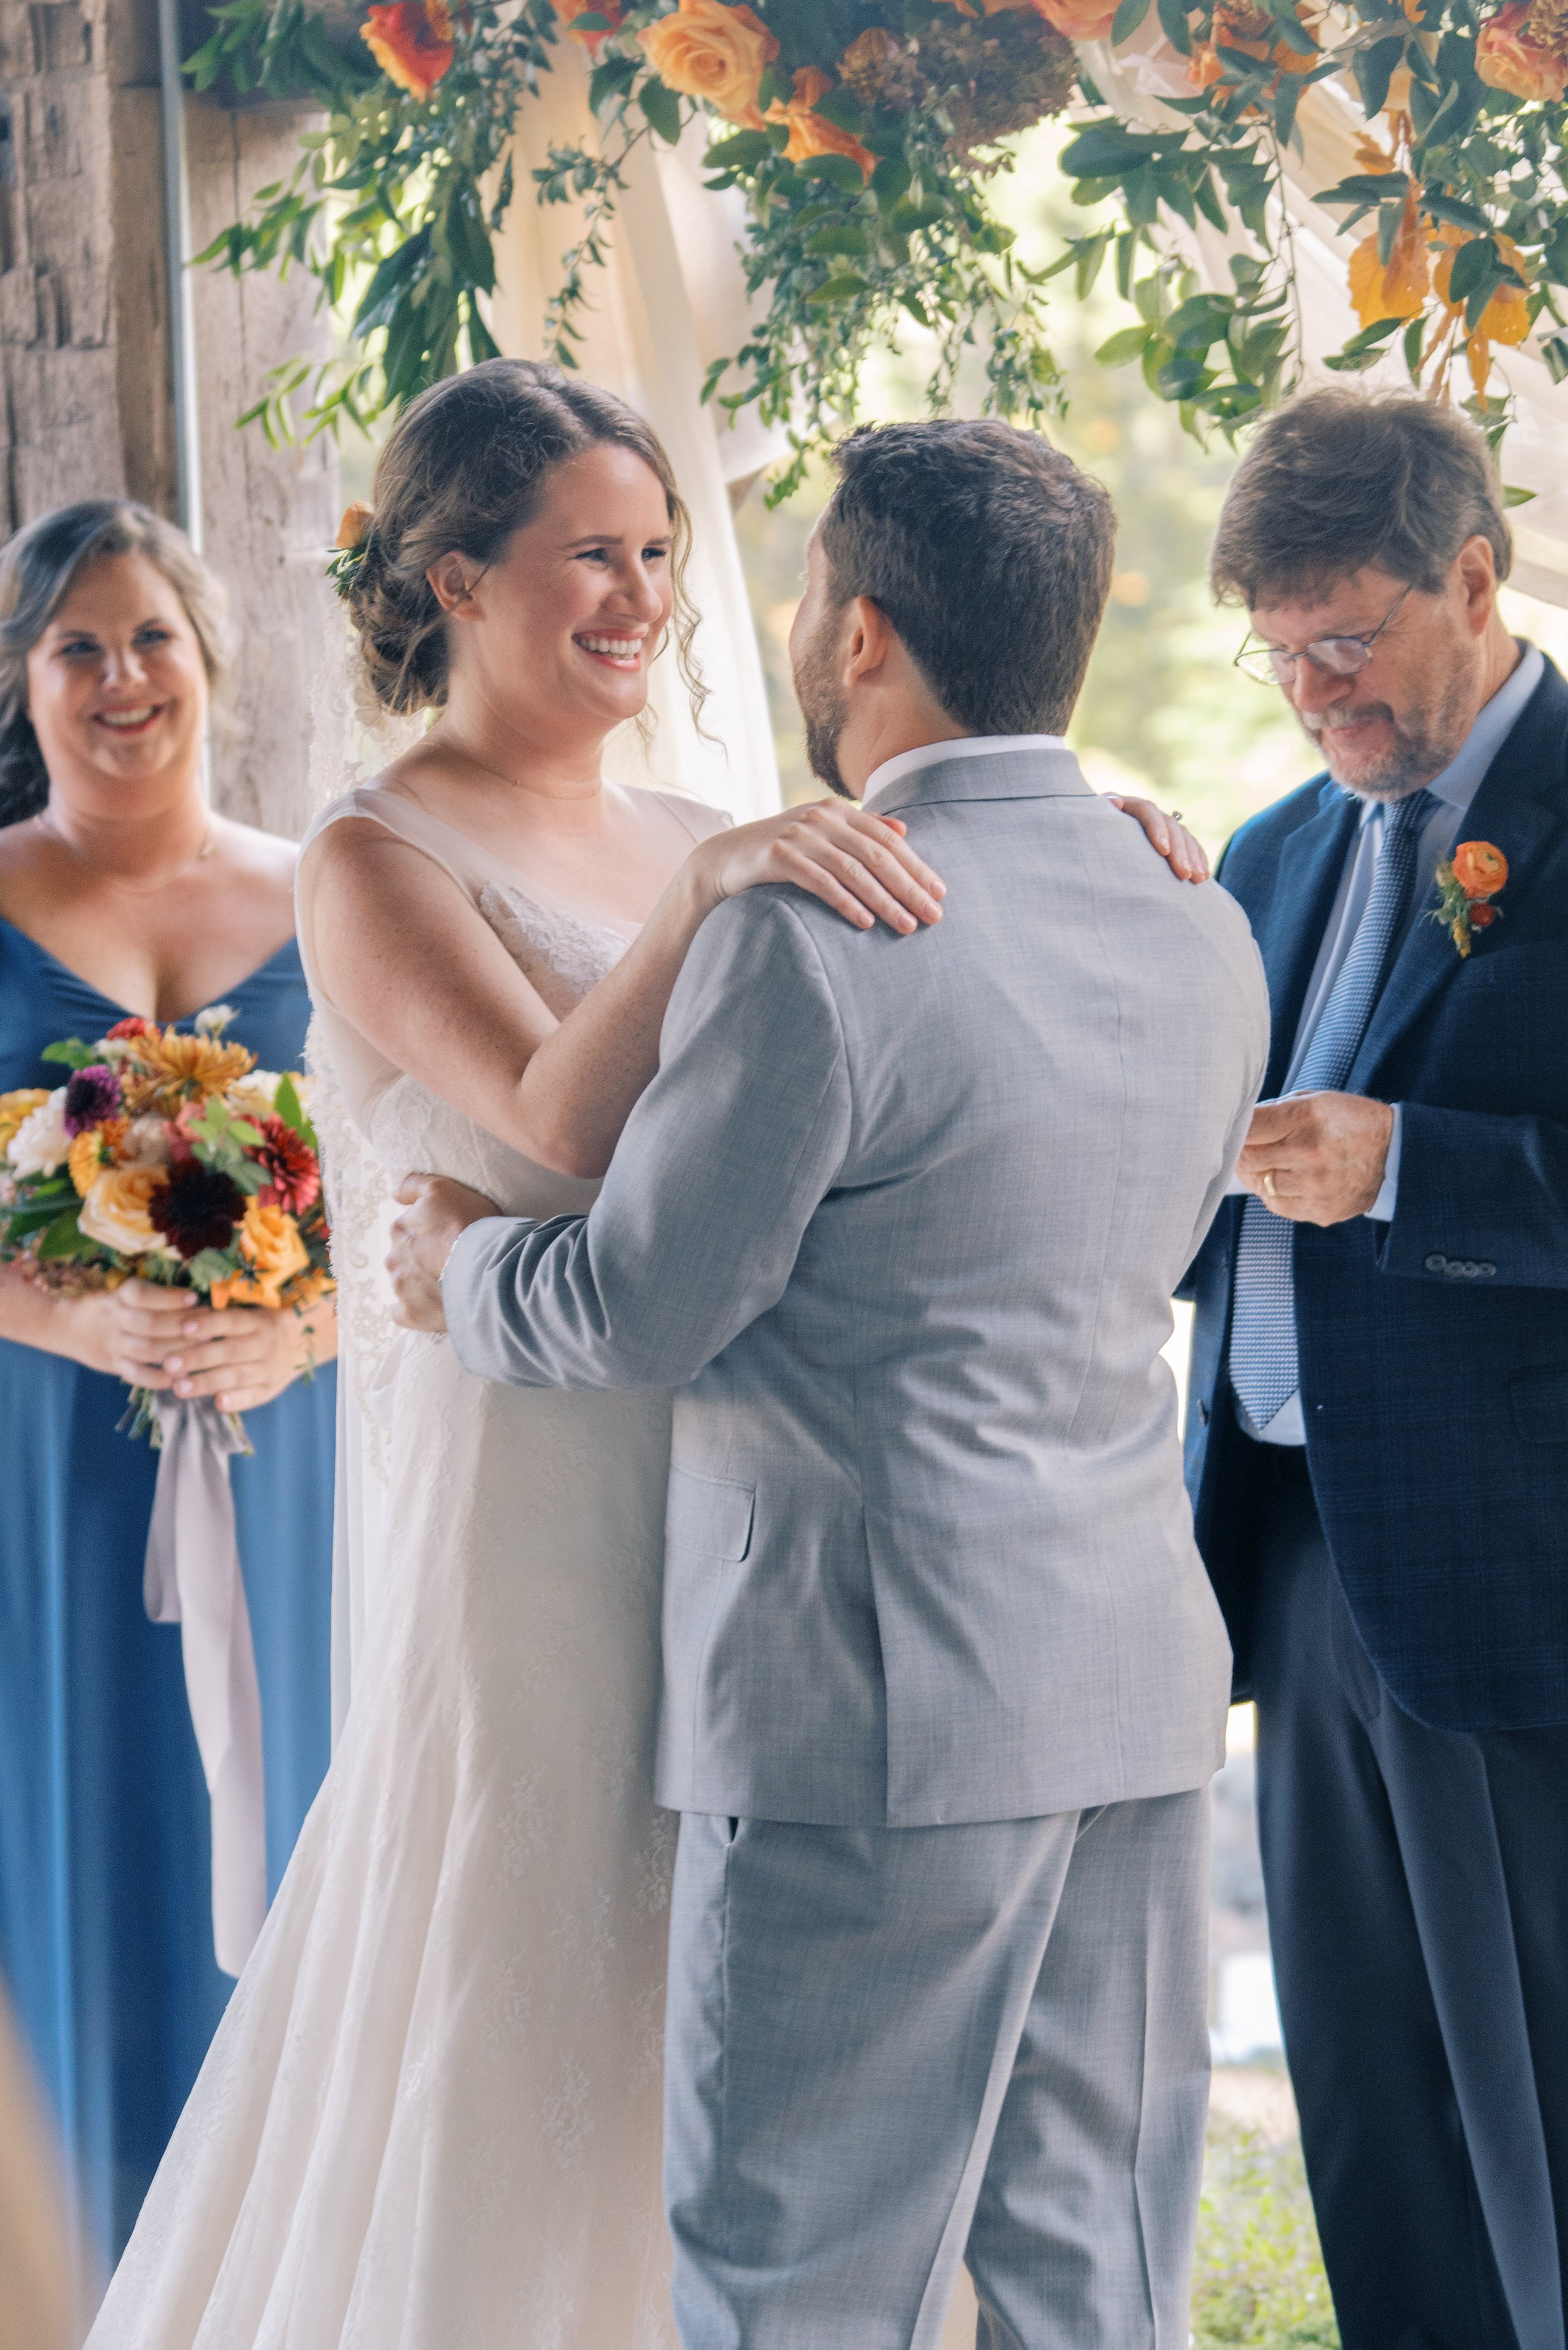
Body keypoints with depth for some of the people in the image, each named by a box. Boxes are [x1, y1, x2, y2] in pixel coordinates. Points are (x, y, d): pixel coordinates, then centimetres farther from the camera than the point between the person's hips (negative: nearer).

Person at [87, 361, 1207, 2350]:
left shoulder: (683, 840, 11)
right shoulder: (375, 863, -8)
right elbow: (560, 1125, -22)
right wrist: (710, 890, -35)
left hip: (731, 1497, 6)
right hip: (525, 1498, -6)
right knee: (520, 2008, 2)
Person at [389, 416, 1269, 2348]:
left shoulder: (810, 944, -17)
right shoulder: (1205, 939, 7)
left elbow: (638, 1310, -11)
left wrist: (460, 1269, 11)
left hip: (873, 1708, -7)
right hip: (1139, 1689, 7)